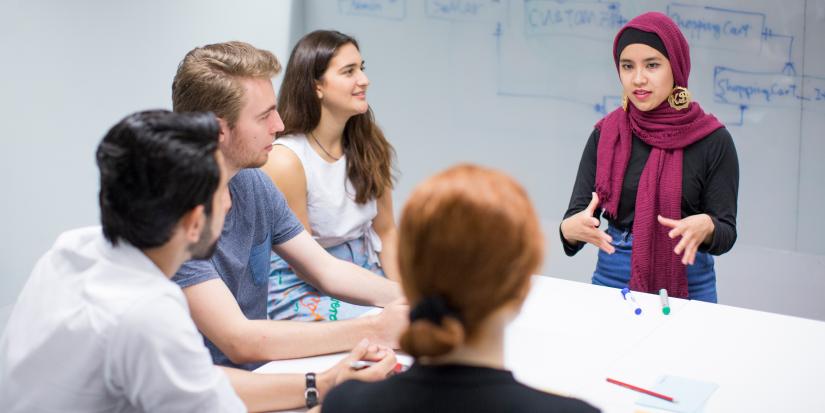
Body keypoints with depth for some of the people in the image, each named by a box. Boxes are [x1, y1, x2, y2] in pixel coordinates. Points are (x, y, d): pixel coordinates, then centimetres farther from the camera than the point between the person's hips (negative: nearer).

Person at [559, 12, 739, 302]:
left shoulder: (713, 140, -9)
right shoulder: (605, 135, -3)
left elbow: (726, 234, -8)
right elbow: (576, 215, -6)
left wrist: (705, 228, -29)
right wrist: (572, 228, -28)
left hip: (688, 286, -2)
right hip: (613, 280, 2)